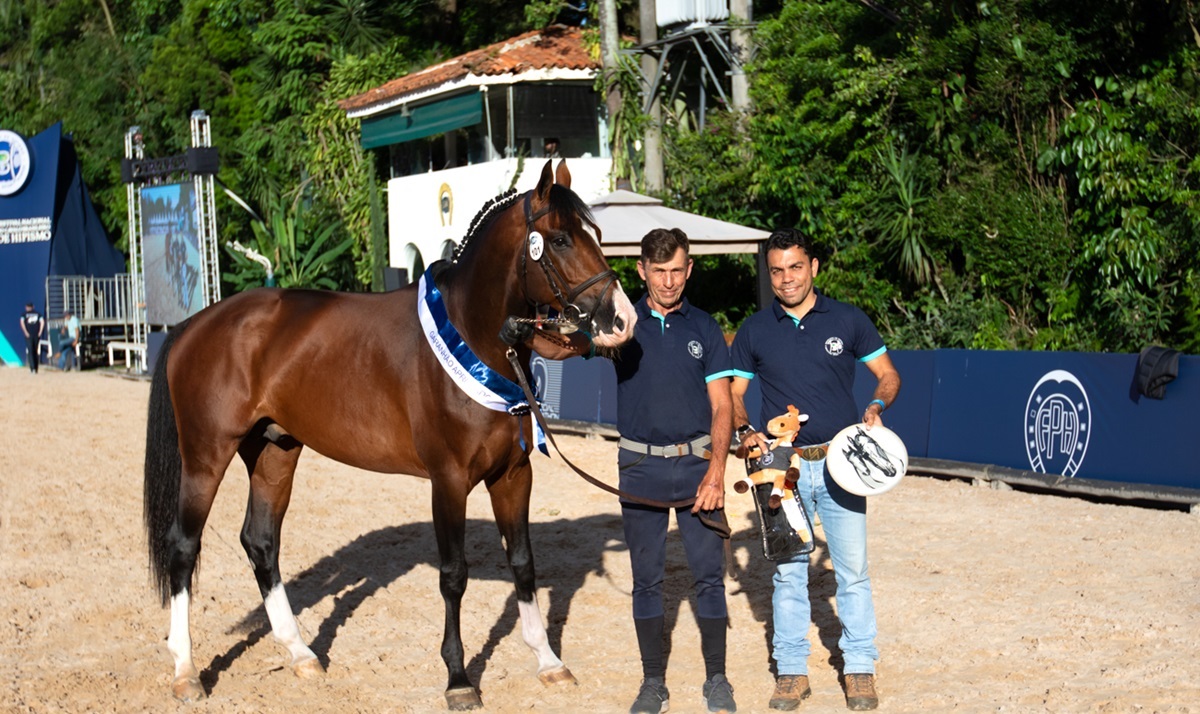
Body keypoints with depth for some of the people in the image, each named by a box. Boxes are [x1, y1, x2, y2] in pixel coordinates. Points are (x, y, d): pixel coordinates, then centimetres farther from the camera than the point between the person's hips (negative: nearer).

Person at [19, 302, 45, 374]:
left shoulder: (24, 314, 5)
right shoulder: (38, 313, 10)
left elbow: (22, 322, -11)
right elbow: (42, 322, -2)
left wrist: (25, 332, -10)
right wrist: (40, 332, -1)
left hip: (29, 335, -2)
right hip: (37, 335, 2)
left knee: (30, 351, -4)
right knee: (36, 352, 9)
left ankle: (32, 368, -20)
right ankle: (36, 369, 11)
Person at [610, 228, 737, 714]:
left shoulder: (703, 328, 4)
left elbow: (721, 406, 1)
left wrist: (716, 470, -10)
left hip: (696, 463, 0)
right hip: (640, 467, 0)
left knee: (710, 574, 1)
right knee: (646, 578, 5)